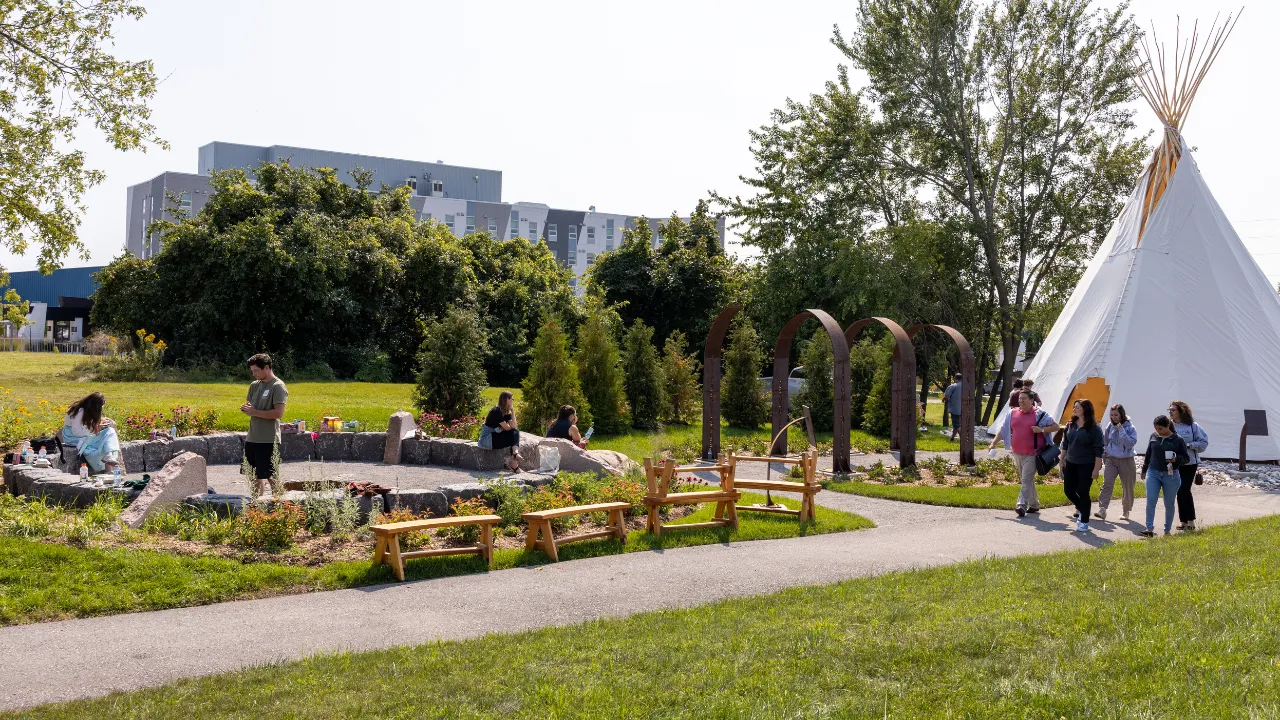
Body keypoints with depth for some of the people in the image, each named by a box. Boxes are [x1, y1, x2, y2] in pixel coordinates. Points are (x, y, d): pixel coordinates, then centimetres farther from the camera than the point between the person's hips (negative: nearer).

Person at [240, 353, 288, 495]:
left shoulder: (278, 386, -10)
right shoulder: (254, 385, 13)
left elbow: (279, 413, -18)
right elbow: (248, 404, 20)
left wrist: (255, 412, -15)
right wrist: (246, 408, -4)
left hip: (268, 440, -8)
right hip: (251, 438, 8)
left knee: (271, 476, -2)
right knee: (255, 474, 13)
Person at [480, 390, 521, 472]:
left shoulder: (507, 412, 9)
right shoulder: (496, 411, -18)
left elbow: (513, 426, -5)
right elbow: (507, 428, -17)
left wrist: (513, 411, -8)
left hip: (495, 436, 9)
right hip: (486, 440, -9)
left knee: (516, 432, -8)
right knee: (513, 434, -18)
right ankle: (513, 462, -15)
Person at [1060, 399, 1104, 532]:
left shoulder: (1094, 429, -11)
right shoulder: (1070, 425, 6)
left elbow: (1098, 450, -11)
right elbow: (1065, 444, 15)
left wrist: (1096, 468, -15)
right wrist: (1062, 460, 13)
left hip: (1086, 466, -6)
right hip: (1070, 465, 6)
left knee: (1083, 493, -1)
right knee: (1068, 491, 8)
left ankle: (1084, 522, 11)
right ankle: (1081, 509, 35)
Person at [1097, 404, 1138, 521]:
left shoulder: (1130, 428, -7)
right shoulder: (1110, 426, 3)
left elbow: (1130, 443, -20)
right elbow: (1105, 442, 14)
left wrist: (1121, 430, -22)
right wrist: (1104, 458, 14)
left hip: (1126, 460, -2)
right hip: (1111, 459, 2)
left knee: (1127, 486, 8)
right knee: (1107, 483, -13)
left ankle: (1125, 511, 23)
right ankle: (1102, 509, -21)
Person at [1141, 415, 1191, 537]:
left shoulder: (1178, 440, -5)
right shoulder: (1154, 436, 4)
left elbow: (1186, 458, 0)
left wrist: (1176, 459, -20)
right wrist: (1144, 469, 21)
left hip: (1170, 475, -2)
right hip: (1153, 473, 2)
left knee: (1169, 504, 8)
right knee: (1150, 501, -9)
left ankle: (1167, 530, 20)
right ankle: (1150, 529, -10)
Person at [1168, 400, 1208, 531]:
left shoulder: (1193, 426, -4)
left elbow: (1203, 442, -3)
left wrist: (1188, 445, -15)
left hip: (1189, 463, -4)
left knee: (1185, 490, -11)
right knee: (1179, 491, 7)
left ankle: (1191, 520, -1)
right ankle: (1183, 520, 16)